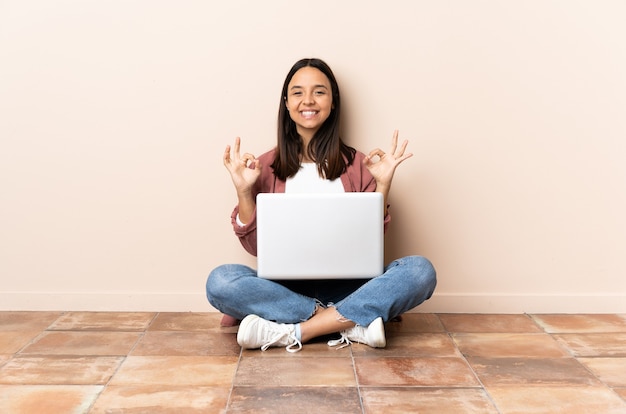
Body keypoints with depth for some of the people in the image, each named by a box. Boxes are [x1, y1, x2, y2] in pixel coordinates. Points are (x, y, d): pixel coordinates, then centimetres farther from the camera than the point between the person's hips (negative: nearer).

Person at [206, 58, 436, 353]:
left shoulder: (357, 164, 7)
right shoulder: (266, 167, 6)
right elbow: (255, 246, 2)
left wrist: (382, 185, -7)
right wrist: (243, 190, -9)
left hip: (345, 288, 1)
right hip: (284, 289, 0)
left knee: (420, 271, -25)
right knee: (220, 281, -30)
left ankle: (292, 332, -27)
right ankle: (352, 323, -25)